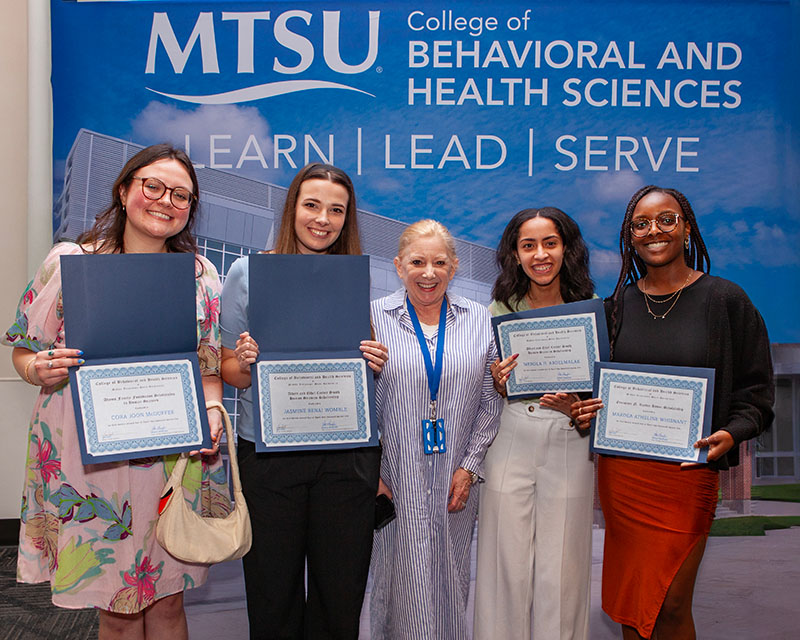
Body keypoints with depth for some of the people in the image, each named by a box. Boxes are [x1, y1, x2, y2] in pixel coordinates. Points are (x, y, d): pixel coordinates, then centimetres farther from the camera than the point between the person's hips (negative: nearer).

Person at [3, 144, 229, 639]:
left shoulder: (202, 275, 4)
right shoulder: (69, 262, 0)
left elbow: (211, 367, 9)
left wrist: (210, 411, -10)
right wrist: (41, 370, -15)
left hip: (173, 460, 1)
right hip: (91, 460, -1)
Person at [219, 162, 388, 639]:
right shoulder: (249, 272, 2)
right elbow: (231, 373, 4)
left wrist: (376, 364, -8)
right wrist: (245, 363, -17)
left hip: (348, 453, 1)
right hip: (269, 452, -1)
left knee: (341, 592, 11)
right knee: (273, 591, 11)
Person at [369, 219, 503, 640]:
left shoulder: (478, 320, 4)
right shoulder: (374, 318, -3)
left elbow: (490, 401, 5)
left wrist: (470, 466, -2)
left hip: (455, 479, 2)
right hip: (395, 479, -2)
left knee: (450, 576, 13)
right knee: (398, 576, 7)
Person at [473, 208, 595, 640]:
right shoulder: (499, 310, 4)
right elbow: (484, 392, 10)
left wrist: (576, 405, -13)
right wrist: (497, 382, -12)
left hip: (569, 445, 0)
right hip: (509, 445, 0)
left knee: (562, 567, 8)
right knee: (507, 564, 7)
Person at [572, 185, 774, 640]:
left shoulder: (725, 299, -1)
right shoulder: (618, 305, 8)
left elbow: (756, 389, 1)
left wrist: (730, 433, -17)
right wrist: (588, 407, -4)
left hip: (687, 471, -3)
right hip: (620, 469, 3)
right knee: (629, 599, 12)